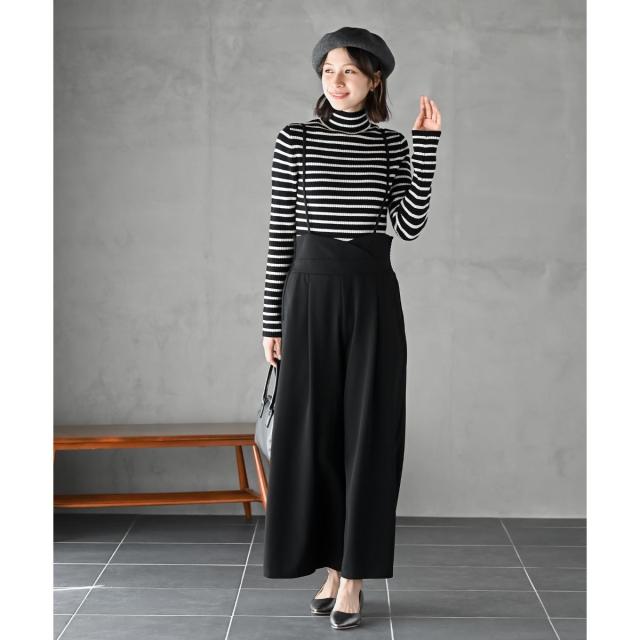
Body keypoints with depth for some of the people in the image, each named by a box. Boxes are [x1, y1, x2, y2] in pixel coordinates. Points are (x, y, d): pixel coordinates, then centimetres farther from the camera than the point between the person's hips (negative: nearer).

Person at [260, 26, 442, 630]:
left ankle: (353, 577, 9)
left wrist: (426, 145, -7)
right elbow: (280, 234, 1)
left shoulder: (392, 145, 7)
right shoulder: (295, 140, 2)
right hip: (311, 291, -1)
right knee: (313, 430, 3)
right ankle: (332, 565, 18)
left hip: (372, 295, 1)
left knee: (368, 431, 0)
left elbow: (410, 225, -5)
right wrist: (271, 322, -1)